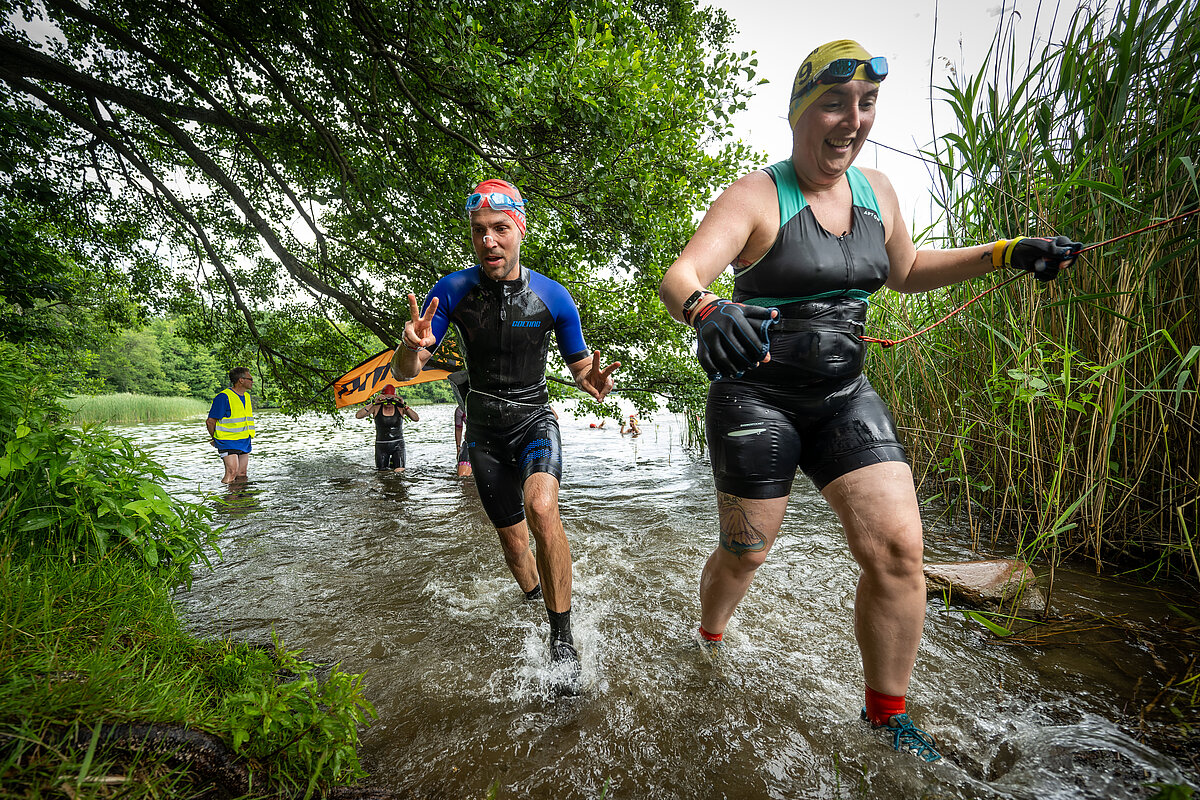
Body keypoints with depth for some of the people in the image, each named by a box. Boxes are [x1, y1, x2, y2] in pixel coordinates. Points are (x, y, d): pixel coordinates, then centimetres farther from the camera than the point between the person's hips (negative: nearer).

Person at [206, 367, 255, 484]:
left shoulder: (246, 396, 13)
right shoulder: (223, 397, -13)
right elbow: (210, 421, -10)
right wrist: (215, 439, 3)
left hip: (245, 442, 7)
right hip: (228, 443, -7)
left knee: (242, 475, 7)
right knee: (232, 472, -15)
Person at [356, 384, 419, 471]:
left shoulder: (400, 407, -8)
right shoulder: (376, 407, -6)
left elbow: (416, 419, -19)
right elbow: (358, 415, -18)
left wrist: (404, 405, -29)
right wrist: (373, 403, -26)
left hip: (397, 444, -1)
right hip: (381, 445, 1)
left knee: (399, 472, -9)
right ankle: (387, 461, 41)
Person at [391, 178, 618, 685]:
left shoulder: (553, 296, -13)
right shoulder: (452, 291, -12)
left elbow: (579, 365, -1)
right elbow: (403, 372, -12)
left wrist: (592, 380, -26)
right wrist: (412, 346, -37)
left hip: (535, 419, -2)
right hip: (484, 429, 2)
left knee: (542, 510, -29)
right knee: (511, 536, 11)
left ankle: (562, 637, -12)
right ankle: (533, 598, 43)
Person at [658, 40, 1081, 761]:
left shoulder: (877, 191, 9)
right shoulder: (756, 197, -11)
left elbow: (904, 271, 24)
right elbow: (679, 276, -26)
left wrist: (1004, 254, 14)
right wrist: (705, 310, -49)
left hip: (844, 397, 5)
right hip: (757, 397, -5)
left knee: (899, 549, -3)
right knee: (744, 554, 7)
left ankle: (887, 713, 21)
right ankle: (709, 642, 42)